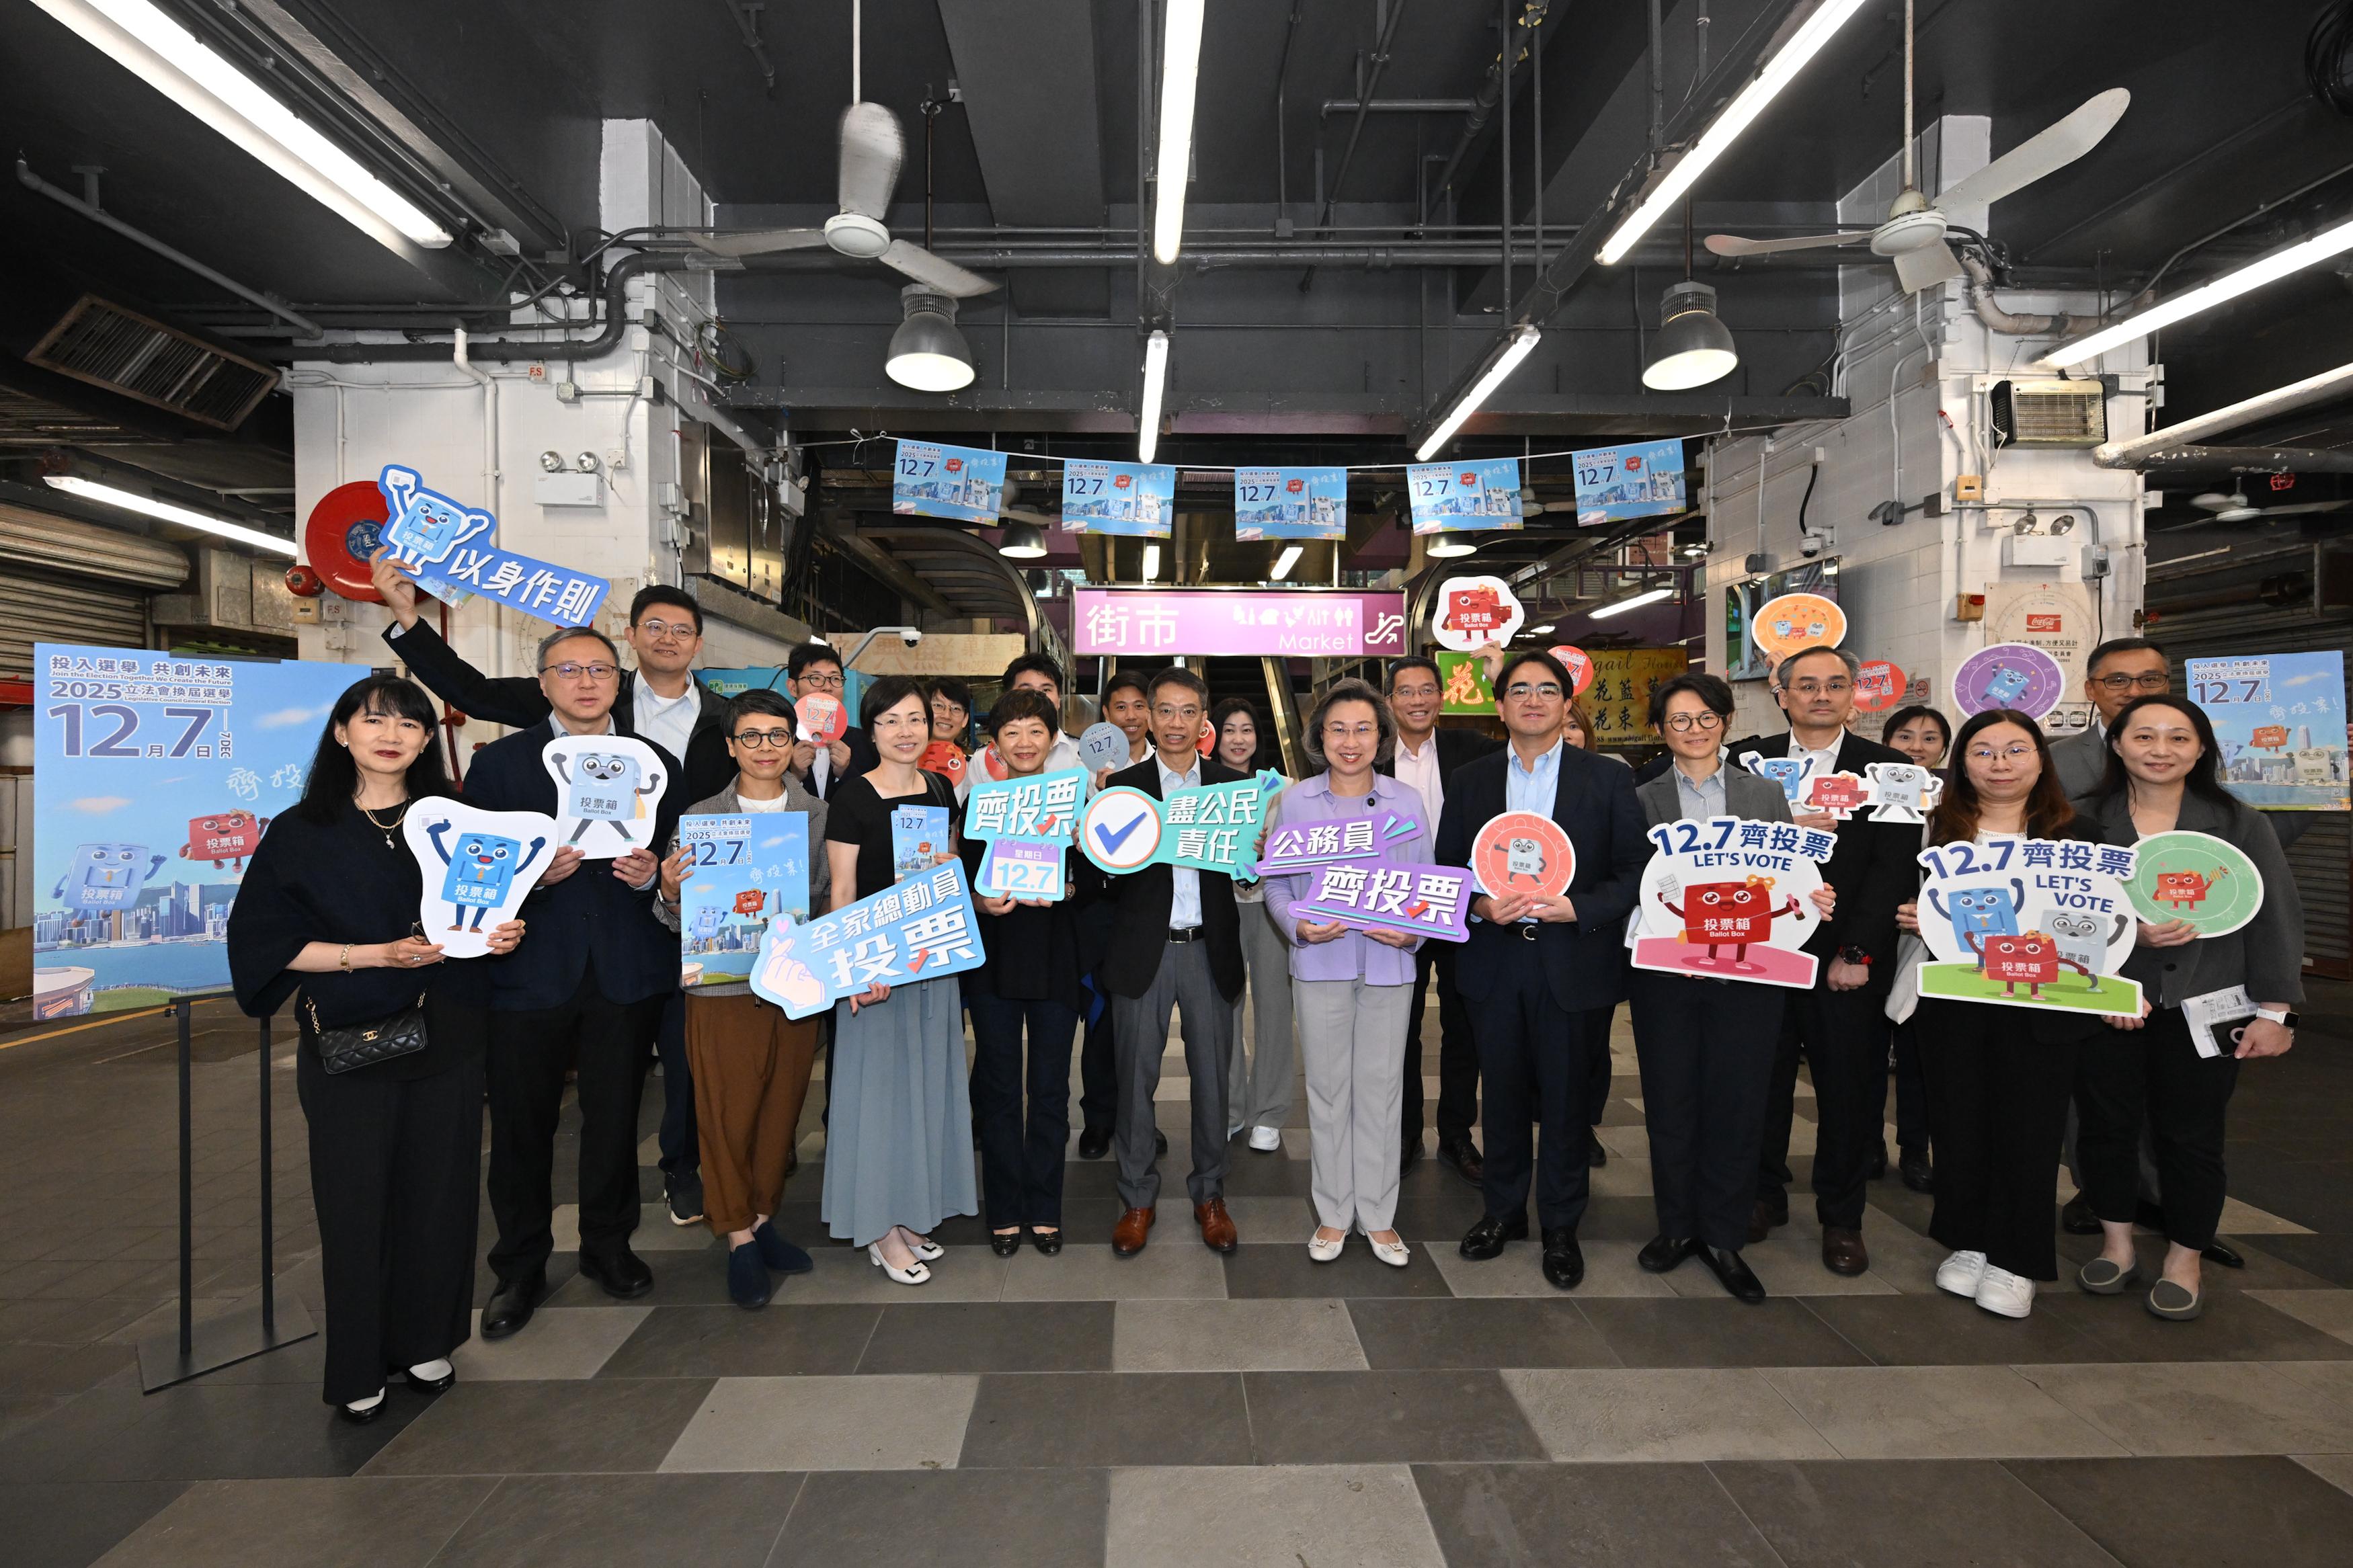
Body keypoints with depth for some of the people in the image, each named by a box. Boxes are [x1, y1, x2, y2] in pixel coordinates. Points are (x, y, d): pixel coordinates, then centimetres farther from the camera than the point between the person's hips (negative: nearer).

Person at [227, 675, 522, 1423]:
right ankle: (356, 1367, 22)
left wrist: (499, 934, -10)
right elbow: (266, 940, -4)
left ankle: (424, 1340, 27)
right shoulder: (300, 832, 0)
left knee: (439, 1191, 7)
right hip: (348, 1041, -2)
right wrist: (376, 954, -17)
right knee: (356, 1201, 5)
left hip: (446, 1036, 2)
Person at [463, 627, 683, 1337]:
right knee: (522, 1124, 8)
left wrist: (652, 874, -14)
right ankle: (520, 1267, 26)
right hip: (530, 970, -1)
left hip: (626, 974, 1)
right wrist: (531, 872, -20)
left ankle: (608, 1245, 31)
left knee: (615, 1117, 11)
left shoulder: (656, 763, 8)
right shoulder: (498, 762, 4)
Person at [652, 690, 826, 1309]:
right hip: (723, 986, -1)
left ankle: (763, 1218, 31)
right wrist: (670, 893, -19)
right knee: (727, 1114, 4)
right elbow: (679, 919, 2)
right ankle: (738, 1237, 20)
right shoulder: (701, 817, 1)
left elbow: (830, 898, 4)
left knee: (782, 1109, 12)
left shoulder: (819, 815, 4)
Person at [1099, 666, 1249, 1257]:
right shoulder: (1123, 785, 3)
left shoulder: (1231, 783, 6)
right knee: (1136, 1076, 7)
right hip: (1144, 949, -1)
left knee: (1211, 1075, 9)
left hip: (1209, 948, 1)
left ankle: (1209, 1194, 26)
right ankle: (1137, 1198, 23)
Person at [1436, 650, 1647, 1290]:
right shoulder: (1471, 780, 7)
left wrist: (1576, 908, -16)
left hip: (1572, 963, -2)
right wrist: (1479, 904, -12)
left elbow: (1635, 870, -2)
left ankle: (1562, 1228, 25)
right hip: (1493, 962, 2)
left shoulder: (1609, 778, 1)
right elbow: (1445, 868, 7)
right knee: (1502, 1094, 13)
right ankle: (1503, 1210, 31)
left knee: (1566, 1100, 8)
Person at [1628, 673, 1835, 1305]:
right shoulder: (1641, 800, 3)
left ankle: (1723, 1237, 21)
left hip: (1748, 973, 1)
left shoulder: (1765, 793, 8)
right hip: (1664, 974, 0)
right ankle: (1676, 1225, 26)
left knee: (1736, 1105, 5)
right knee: (1670, 1103, 8)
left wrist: (1813, 898, -12)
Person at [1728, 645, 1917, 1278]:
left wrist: (1856, 953, -11)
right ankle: (1764, 1195, 27)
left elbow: (1895, 868, -5)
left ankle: (1841, 1217, 23)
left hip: (1848, 961, -1)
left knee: (1851, 1089, 7)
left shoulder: (1890, 769, 3)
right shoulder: (1747, 760, 7)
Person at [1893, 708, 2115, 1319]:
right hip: (1952, 1003, 1)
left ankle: (2015, 1260, 20)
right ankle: (1970, 1242, 26)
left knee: (2029, 1130, 5)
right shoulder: (1933, 829, 5)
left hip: (2042, 1009, -1)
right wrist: (1915, 918, -13)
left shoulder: (2079, 834, 3)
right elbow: (1903, 907, 8)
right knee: (1959, 1125, 9)